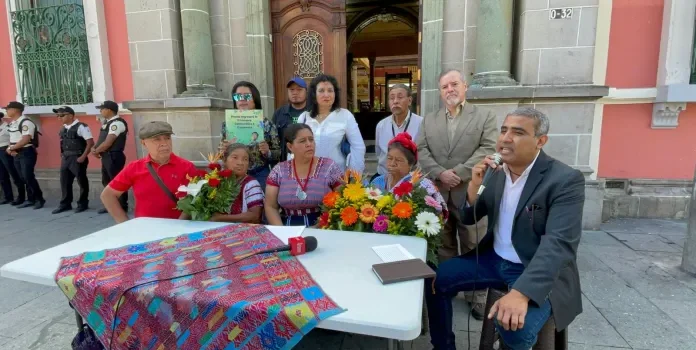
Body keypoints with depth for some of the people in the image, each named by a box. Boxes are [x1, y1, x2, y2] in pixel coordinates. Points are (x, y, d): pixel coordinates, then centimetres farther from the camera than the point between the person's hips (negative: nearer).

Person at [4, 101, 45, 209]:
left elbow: (25, 140, -21)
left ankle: (39, 199, -1)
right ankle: (31, 200, 19)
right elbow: (12, 139, 18)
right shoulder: (12, 123, 14)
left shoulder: (26, 122, -14)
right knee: (24, 178, 12)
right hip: (17, 154, 9)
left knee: (28, 177, -10)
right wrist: (11, 149, -1)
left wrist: (11, 148, -13)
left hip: (27, 153, -9)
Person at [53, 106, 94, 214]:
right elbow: (63, 143, 23)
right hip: (65, 158, 8)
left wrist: (83, 157, -18)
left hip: (77, 158, -8)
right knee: (64, 181, 12)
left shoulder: (81, 127, -11)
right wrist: (62, 155, 11)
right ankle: (65, 203, 23)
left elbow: (90, 142, -16)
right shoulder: (63, 129, 12)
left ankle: (82, 204, 15)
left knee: (81, 181, 2)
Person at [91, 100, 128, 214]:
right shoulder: (107, 122, 15)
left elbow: (108, 143, -20)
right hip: (106, 156, 10)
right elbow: (102, 139, 19)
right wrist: (95, 148, 2)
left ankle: (122, 207, 5)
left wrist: (96, 151, -7)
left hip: (114, 156, -10)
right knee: (106, 181, 17)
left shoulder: (117, 123, -16)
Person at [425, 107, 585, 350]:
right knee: (436, 279, -2)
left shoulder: (566, 180, -17)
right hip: (494, 259, 6)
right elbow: (468, 218, 4)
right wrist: (475, 185, -16)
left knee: (515, 327, -31)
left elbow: (558, 244, -28)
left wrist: (521, 292, -40)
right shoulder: (496, 172, 1)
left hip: (538, 273, -5)